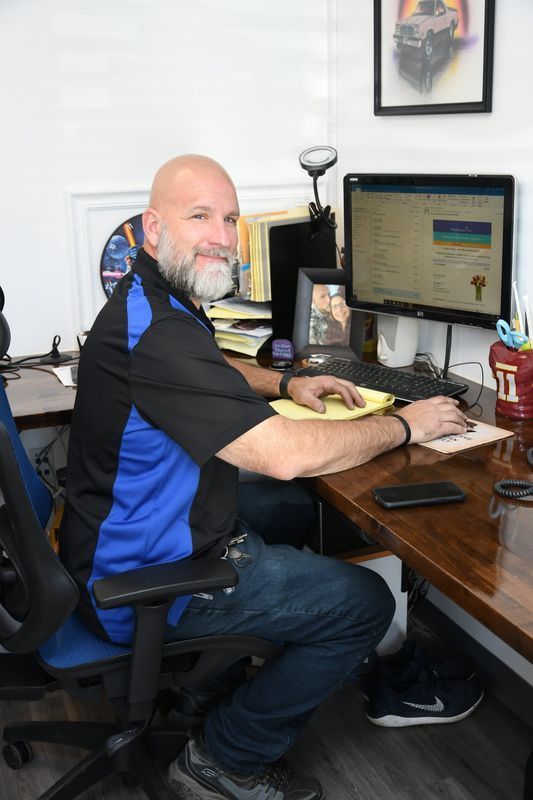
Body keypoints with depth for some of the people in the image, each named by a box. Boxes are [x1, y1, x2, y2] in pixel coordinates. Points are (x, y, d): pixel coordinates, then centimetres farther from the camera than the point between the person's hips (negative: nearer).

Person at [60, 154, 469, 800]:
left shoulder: (153, 301, 5)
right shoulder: (154, 333, -30)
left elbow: (208, 372, 27)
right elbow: (285, 455, -34)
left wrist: (284, 384, 9)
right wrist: (404, 425, -18)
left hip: (131, 537, 10)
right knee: (365, 602, -7)